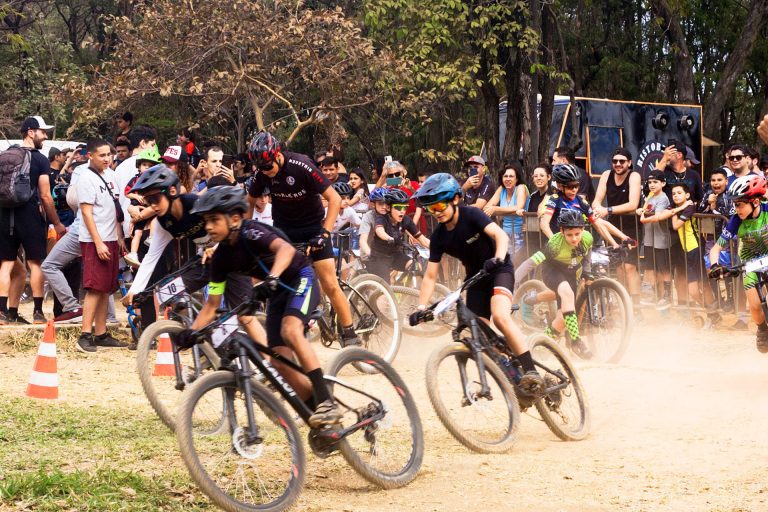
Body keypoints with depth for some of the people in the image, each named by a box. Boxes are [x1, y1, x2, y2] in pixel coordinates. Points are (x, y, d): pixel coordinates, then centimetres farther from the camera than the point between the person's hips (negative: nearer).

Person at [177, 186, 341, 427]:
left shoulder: (251, 233, -24)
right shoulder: (221, 257, -4)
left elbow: (286, 249, -43)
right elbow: (212, 304, 1)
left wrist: (272, 278, -59)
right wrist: (191, 332, -13)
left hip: (301, 279, -7)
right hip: (277, 292, 7)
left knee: (290, 330, -33)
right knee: (280, 360, -6)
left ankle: (327, 403, -33)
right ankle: (318, 418, 5)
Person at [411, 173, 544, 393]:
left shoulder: (471, 215, -18)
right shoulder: (439, 237, -6)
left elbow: (501, 235, -30)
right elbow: (430, 276, -5)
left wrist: (498, 259, -50)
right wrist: (421, 307, -17)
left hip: (499, 271, -6)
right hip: (475, 277, 6)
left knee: (500, 316, -31)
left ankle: (531, 371, -31)